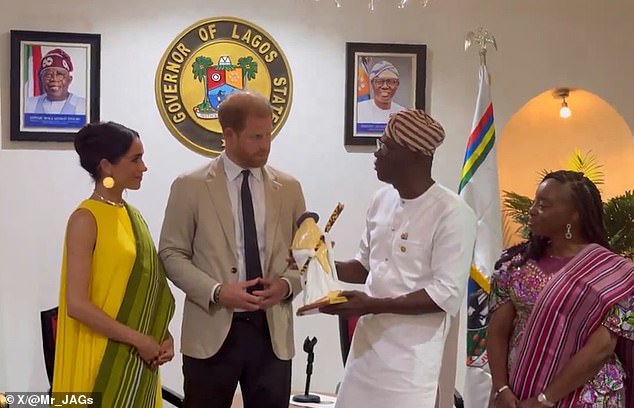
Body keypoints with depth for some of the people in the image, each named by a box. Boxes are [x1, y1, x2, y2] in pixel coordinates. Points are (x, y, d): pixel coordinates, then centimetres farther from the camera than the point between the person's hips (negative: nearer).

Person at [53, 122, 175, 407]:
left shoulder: (133, 216, 9)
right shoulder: (86, 219, -13)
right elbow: (76, 304, -18)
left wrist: (162, 336, -2)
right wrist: (138, 339, -15)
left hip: (140, 356, 7)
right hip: (102, 356, -7)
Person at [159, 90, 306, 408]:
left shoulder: (289, 188, 8)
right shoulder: (190, 187, -1)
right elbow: (172, 254, -1)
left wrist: (287, 284, -8)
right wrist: (217, 291, -15)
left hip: (273, 332, 3)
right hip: (212, 332, -2)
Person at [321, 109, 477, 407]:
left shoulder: (452, 213, -15)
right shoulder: (382, 200, 7)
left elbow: (447, 295, -19)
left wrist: (372, 305, -22)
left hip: (411, 355, -6)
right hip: (368, 341, 7)